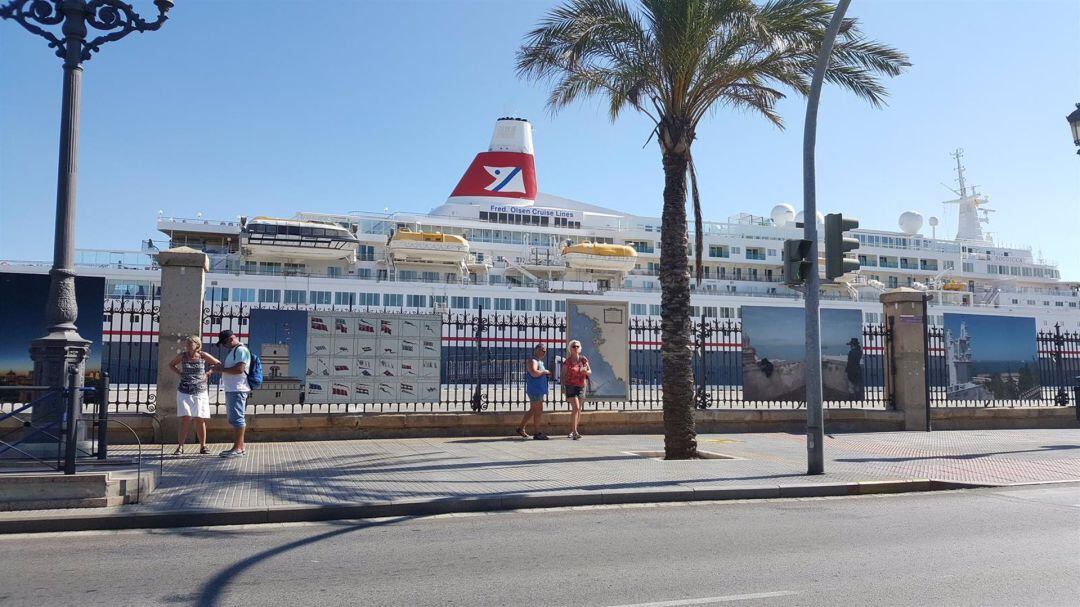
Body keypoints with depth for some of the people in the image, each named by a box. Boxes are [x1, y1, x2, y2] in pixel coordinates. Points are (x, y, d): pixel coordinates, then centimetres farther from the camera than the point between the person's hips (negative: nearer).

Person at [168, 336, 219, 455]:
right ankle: (180, 447, -2)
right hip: (184, 392, 0)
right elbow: (171, 365, 21)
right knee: (185, 419, -9)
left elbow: (218, 364, 9)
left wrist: (208, 373, -2)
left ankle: (203, 446, 13)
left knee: (200, 420, 3)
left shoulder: (203, 356, -1)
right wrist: (180, 373, 5)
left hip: (200, 393, 0)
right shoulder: (182, 356, 2)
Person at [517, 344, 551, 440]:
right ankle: (536, 433, 0)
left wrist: (546, 374, 13)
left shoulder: (540, 361, 19)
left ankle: (521, 428, 22)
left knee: (532, 410, 15)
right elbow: (534, 373, -30)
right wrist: (544, 371, -16)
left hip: (539, 390, 10)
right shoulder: (532, 361, -14)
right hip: (535, 390, -10)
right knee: (538, 411, -6)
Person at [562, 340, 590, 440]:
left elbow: (590, 372, 9)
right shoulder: (567, 361, -5)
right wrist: (563, 387, -10)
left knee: (578, 410, 10)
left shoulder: (583, 359, 4)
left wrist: (585, 371, -13)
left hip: (581, 386, 5)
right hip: (570, 386, -5)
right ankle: (575, 432, -16)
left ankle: (572, 430, 23)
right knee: (575, 408, -16)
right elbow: (563, 375, -1)